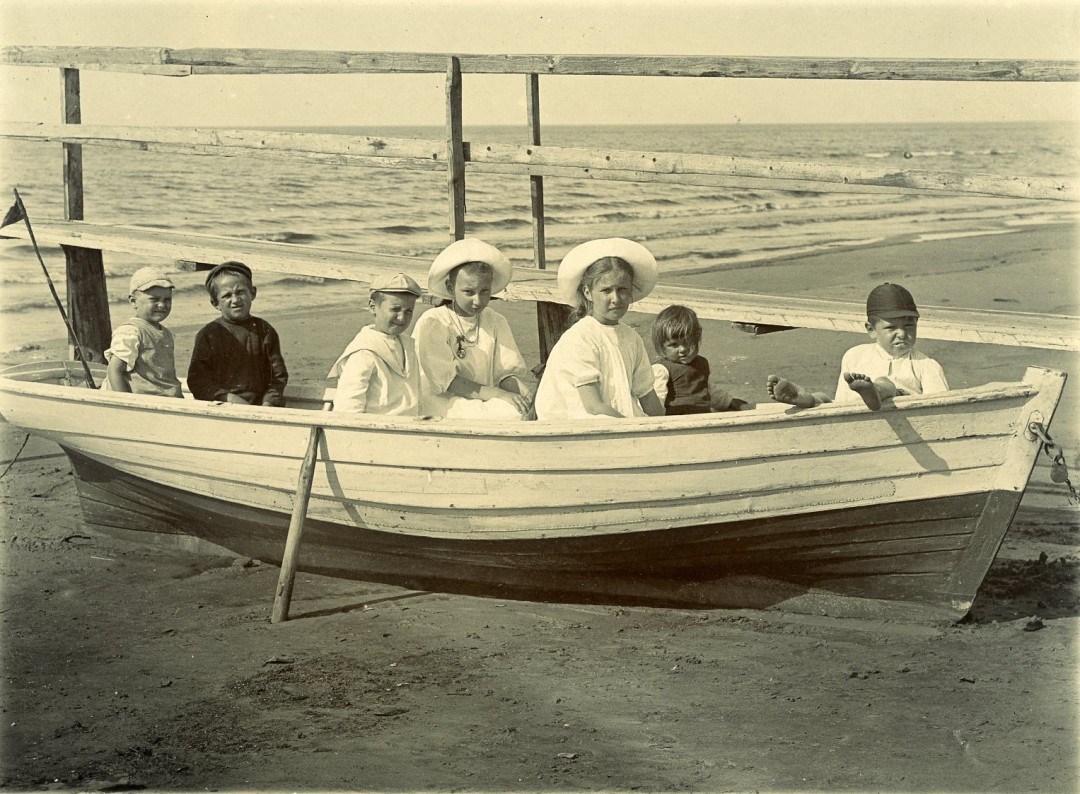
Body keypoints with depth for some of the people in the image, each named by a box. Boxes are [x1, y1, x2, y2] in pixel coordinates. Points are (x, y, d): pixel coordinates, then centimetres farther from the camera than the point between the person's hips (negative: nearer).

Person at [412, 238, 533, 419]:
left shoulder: (496, 322, 12)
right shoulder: (432, 323, -4)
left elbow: (508, 371, 7)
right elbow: (445, 381, -12)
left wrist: (519, 389, -19)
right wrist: (498, 394, -21)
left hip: (486, 402, 6)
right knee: (513, 413, -30)